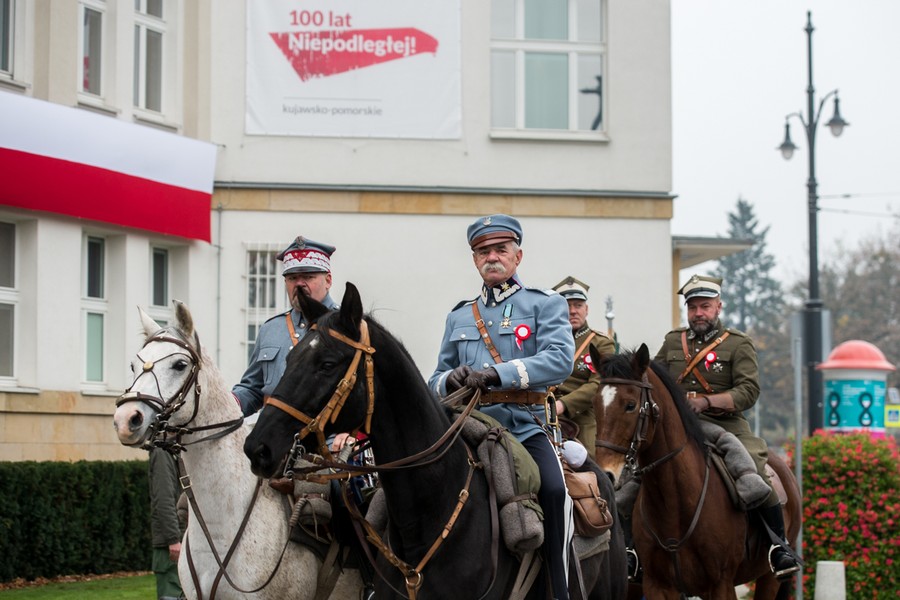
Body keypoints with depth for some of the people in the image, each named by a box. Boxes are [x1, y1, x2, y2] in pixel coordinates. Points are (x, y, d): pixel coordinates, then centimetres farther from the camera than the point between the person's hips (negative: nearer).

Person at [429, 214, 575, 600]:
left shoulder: (545, 304, 9)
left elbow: (559, 360, -10)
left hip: (525, 426, -3)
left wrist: (496, 374, -22)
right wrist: (451, 381, -4)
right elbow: (436, 382, 22)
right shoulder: (458, 317, 22)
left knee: (552, 490, -31)